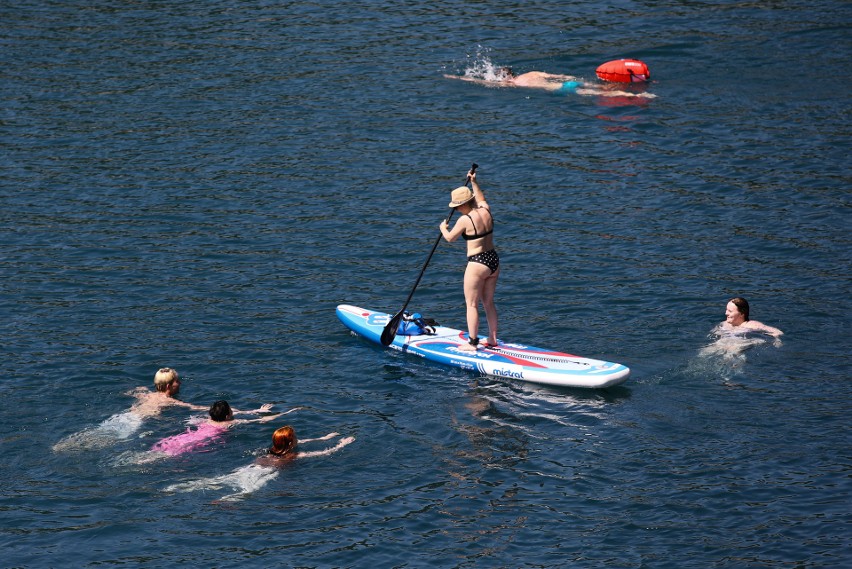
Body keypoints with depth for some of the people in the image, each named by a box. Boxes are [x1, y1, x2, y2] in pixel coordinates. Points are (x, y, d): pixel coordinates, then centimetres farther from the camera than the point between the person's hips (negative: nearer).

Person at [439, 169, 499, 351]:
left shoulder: (465, 220, -17)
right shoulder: (486, 210, 1)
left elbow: (450, 238, -2)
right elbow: (481, 198, 27)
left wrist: (443, 228, 18)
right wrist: (474, 182, 37)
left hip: (477, 265, -8)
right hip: (494, 261, 8)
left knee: (472, 305, 2)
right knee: (489, 303, 17)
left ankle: (472, 343, 4)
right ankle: (492, 339, 23)